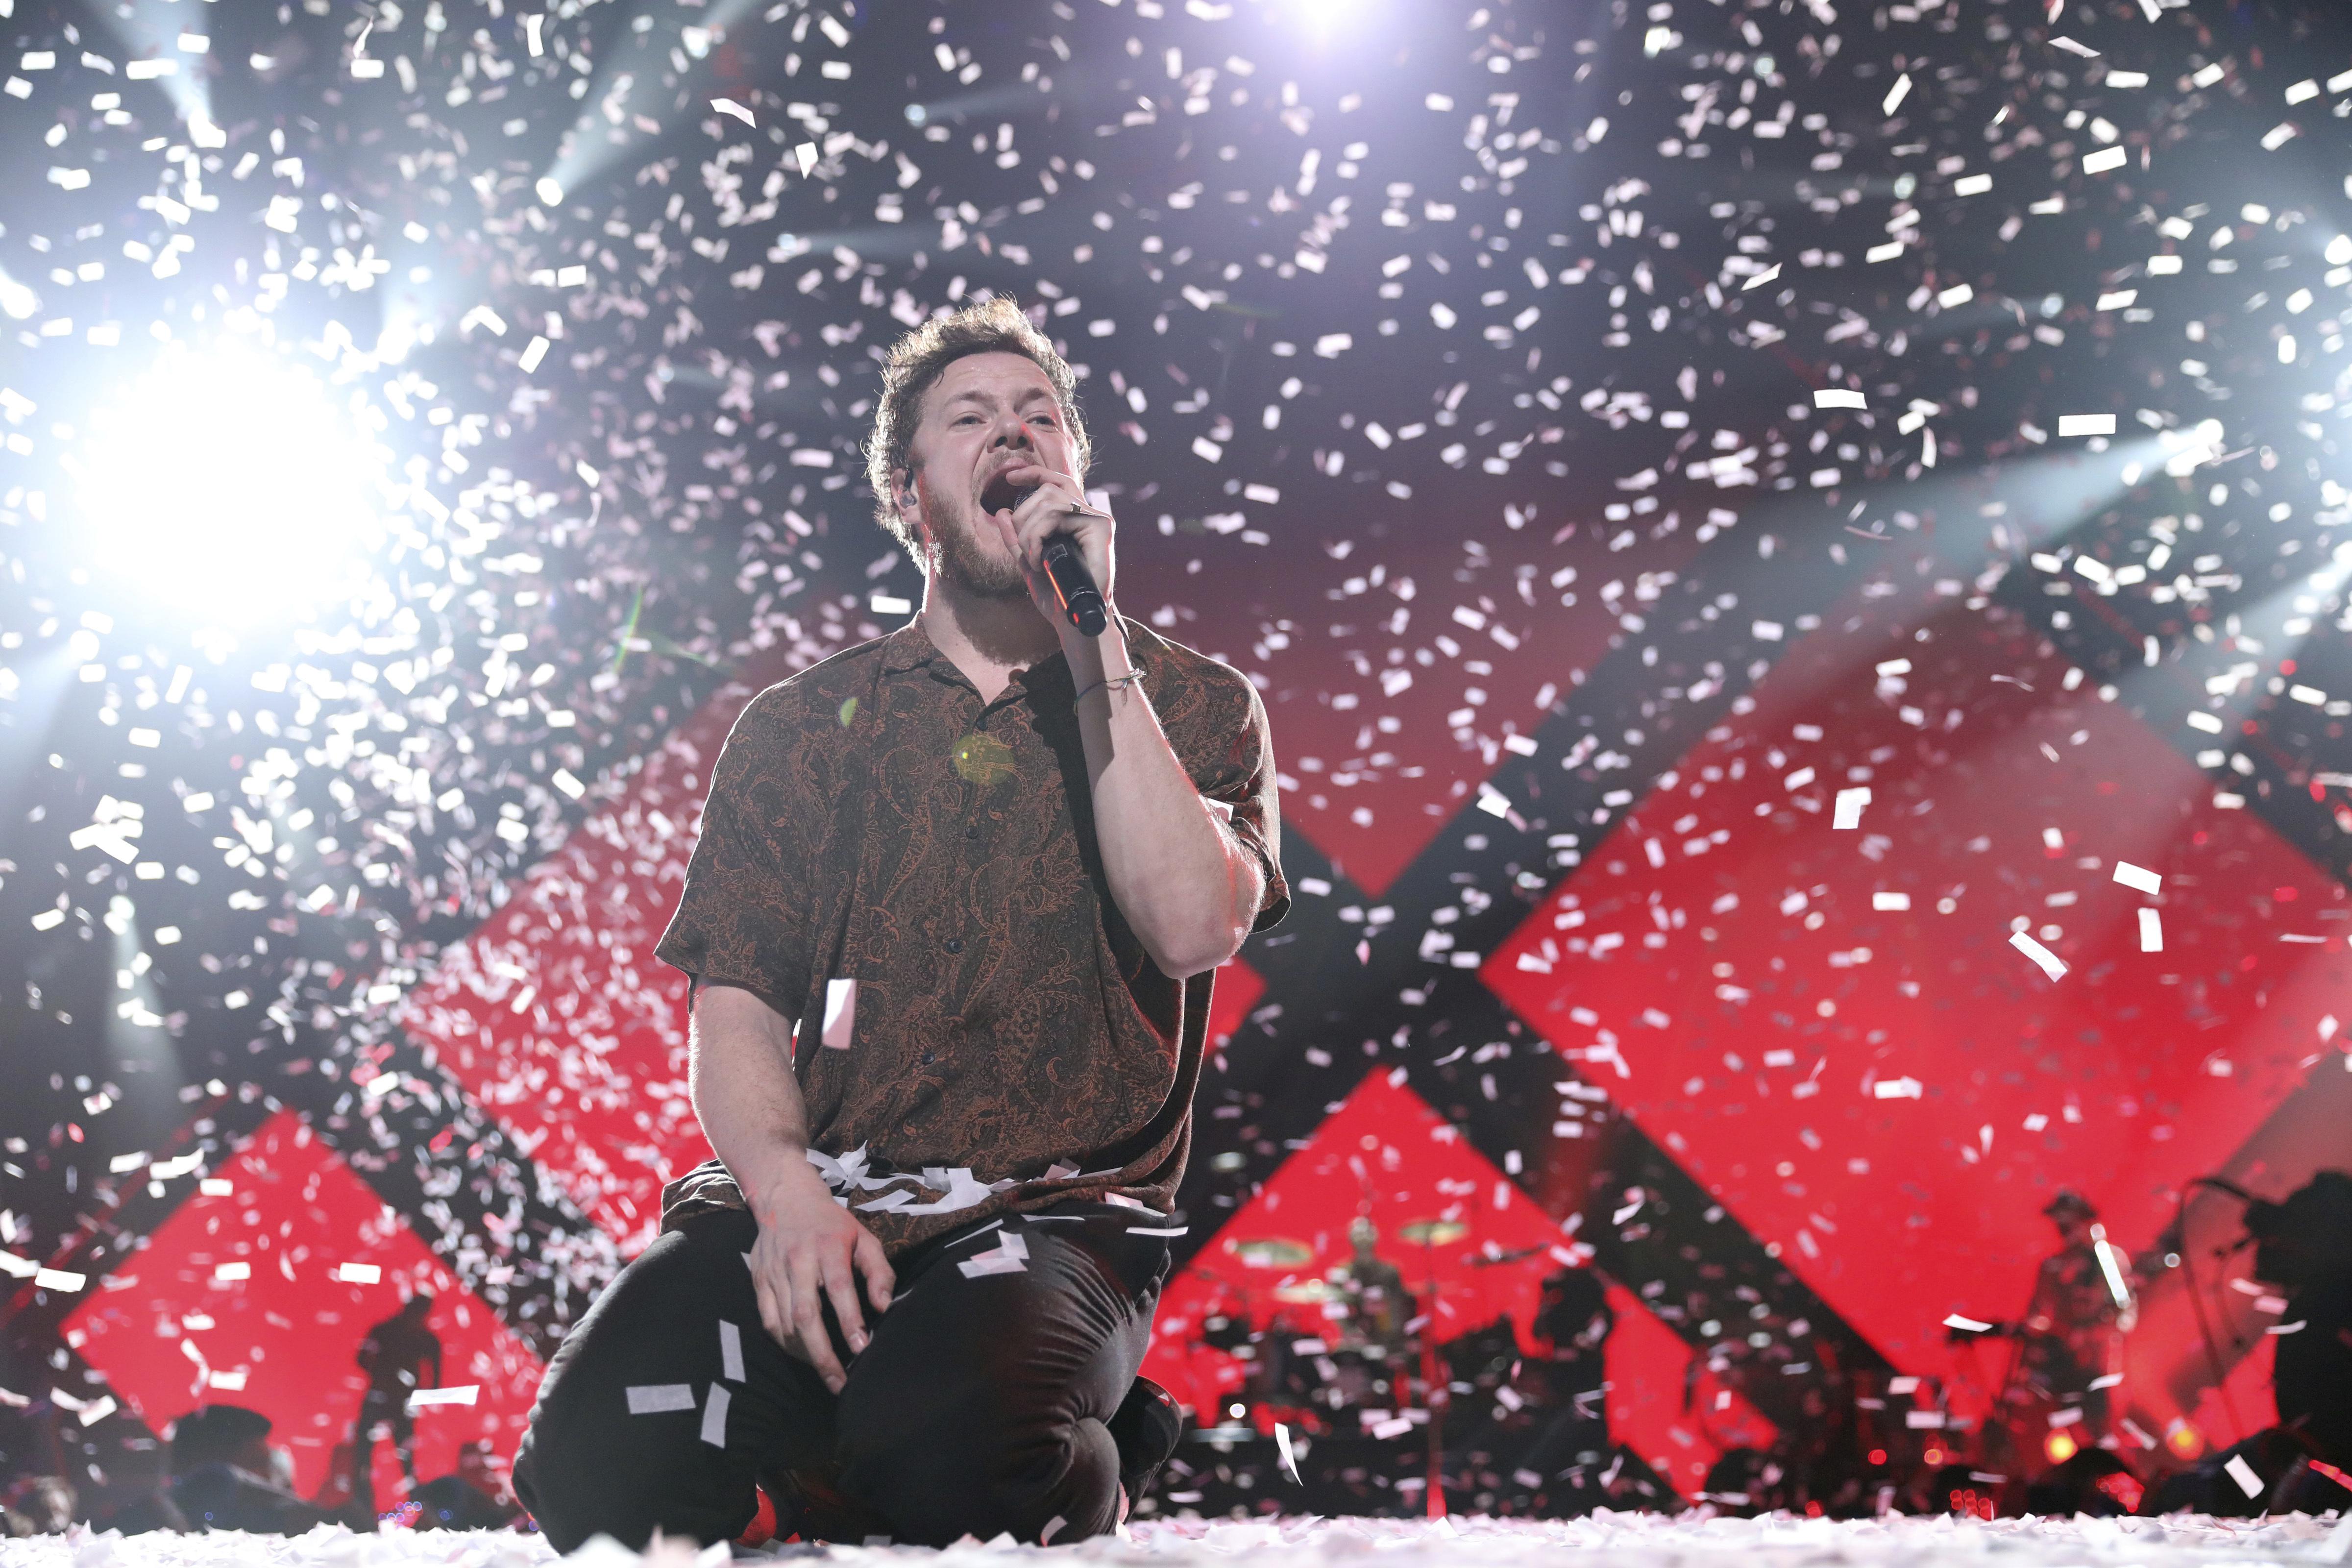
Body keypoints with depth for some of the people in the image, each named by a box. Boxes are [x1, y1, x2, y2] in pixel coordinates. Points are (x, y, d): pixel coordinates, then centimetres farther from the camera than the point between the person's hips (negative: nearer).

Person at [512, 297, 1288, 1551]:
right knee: (598, 1461, -27)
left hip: (1052, 1216, -2)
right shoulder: (801, 729, 17)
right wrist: (788, 1193, -13)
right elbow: (736, 1005, 8)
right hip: (808, 1202, 2)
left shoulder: (1193, 709, 13)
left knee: (943, 1459, -35)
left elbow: (1194, 927, -8)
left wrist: (1095, 648, -7)